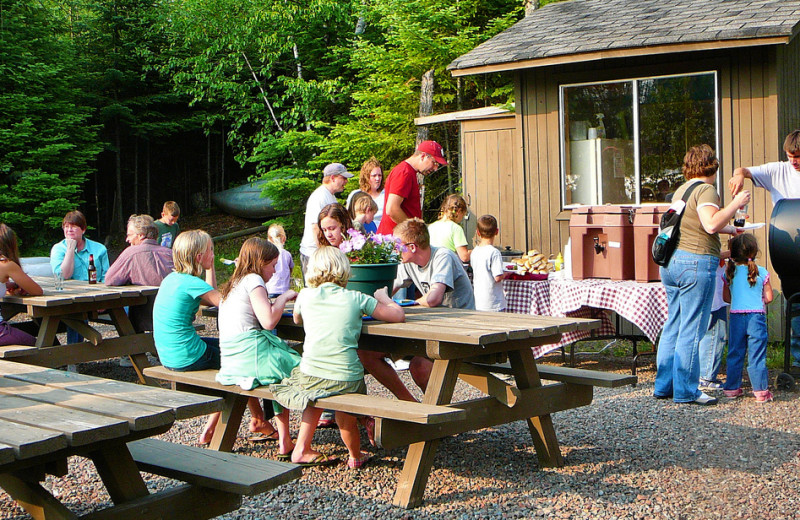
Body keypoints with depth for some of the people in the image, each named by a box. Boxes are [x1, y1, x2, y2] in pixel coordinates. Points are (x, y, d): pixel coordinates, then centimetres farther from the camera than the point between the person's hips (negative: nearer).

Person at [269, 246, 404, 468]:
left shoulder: (305, 295, 4)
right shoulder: (356, 299, -1)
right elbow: (398, 315, 1)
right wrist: (383, 297, 21)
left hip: (309, 378, 2)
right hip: (347, 380, -2)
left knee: (320, 392, 33)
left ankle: (302, 448, 27)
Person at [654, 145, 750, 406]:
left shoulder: (681, 190, 18)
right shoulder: (705, 190, -9)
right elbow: (712, 224, -23)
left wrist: (730, 229, 40)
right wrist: (736, 203, -13)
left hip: (670, 262, 9)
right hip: (696, 262, -9)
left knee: (673, 326, 14)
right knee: (691, 330, -4)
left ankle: (663, 385, 18)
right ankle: (686, 391, 0)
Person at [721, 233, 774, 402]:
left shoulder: (730, 272, 2)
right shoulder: (761, 272, -2)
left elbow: (726, 297, 9)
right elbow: (769, 298, 1)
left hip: (736, 317, 2)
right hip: (756, 316, -2)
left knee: (735, 354, 10)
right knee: (757, 355, 1)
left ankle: (732, 388, 16)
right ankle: (761, 390, 2)